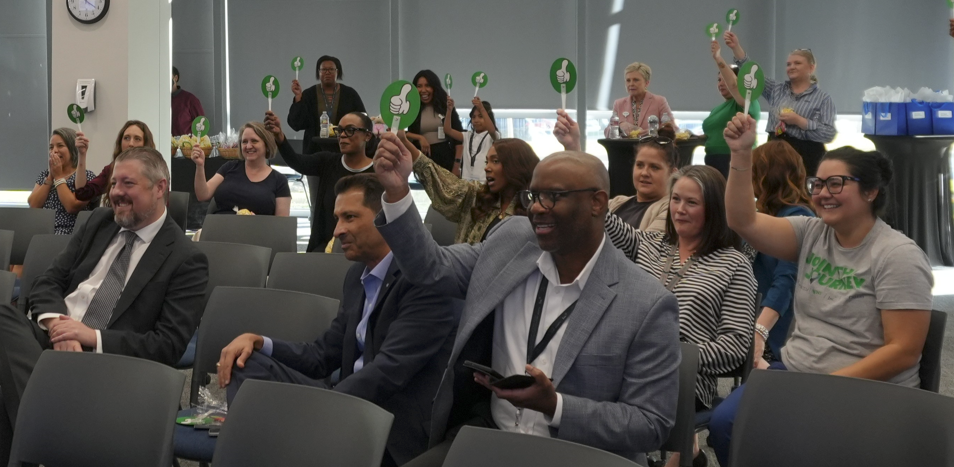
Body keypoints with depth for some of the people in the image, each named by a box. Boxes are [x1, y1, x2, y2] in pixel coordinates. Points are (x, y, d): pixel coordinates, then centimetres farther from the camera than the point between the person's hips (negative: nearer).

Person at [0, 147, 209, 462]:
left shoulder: (186, 260, -2)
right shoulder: (100, 221, 15)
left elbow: (169, 346, -8)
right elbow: (48, 282, 11)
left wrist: (94, 337, -18)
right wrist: (56, 323, -13)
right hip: (48, 338, 6)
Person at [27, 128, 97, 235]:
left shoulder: (87, 176, 0)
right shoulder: (45, 174, 18)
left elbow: (72, 207, -14)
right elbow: (33, 205, 5)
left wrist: (58, 176, -3)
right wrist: (50, 177, 0)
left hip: (68, 236, -5)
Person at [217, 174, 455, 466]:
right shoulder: (358, 275, 14)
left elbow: (389, 371, -23)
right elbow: (322, 357, 16)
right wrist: (258, 342, -1)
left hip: (394, 430, -8)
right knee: (248, 364, -6)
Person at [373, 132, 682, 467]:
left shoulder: (647, 305, -13)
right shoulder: (511, 241, 2)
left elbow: (652, 424, -12)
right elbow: (431, 268, 7)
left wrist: (554, 405, -22)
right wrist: (397, 190, -7)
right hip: (485, 435, 5)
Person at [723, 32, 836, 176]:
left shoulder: (823, 99, 1)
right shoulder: (776, 90, 15)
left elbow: (829, 134, -8)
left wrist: (799, 121, -15)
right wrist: (736, 47, -7)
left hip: (805, 157, -4)